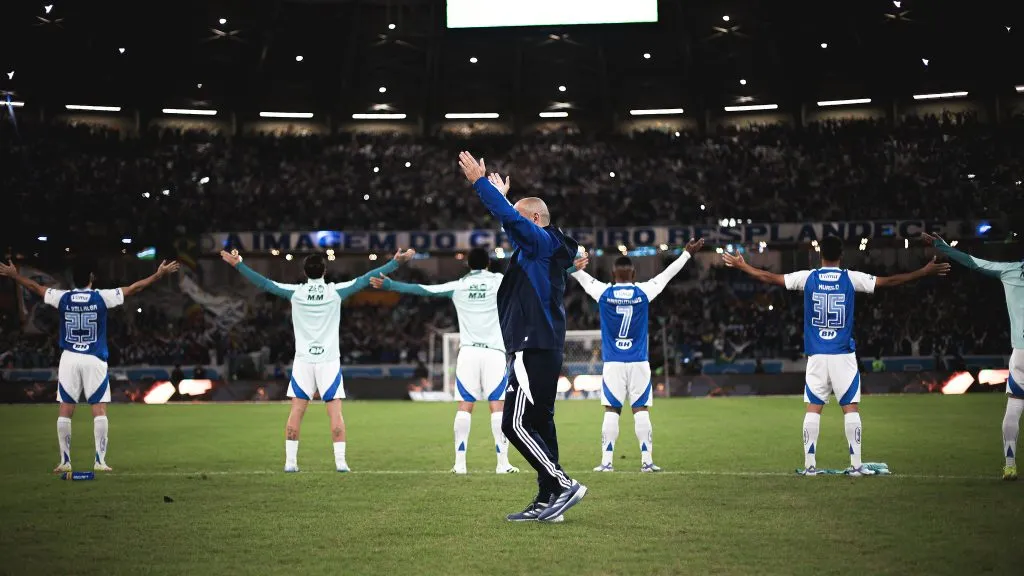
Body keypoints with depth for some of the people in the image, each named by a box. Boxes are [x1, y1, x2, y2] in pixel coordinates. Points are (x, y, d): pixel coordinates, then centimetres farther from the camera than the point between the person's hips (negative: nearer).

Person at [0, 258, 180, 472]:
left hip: (69, 359, 2)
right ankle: (100, 461, -5)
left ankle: (65, 461, 5)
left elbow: (35, 287, 16)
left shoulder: (62, 298, 1)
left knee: (65, 411, 5)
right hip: (94, 360, -2)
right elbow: (135, 288, 2)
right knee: (99, 410, -1)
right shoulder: (102, 297, -4)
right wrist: (159, 274, 11)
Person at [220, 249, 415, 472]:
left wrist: (239, 264, 14)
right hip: (329, 360, -1)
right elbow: (366, 279, 0)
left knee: (296, 412, 4)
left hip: (303, 360, 1)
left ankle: (290, 461, 2)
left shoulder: (295, 292, 0)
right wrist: (397, 262, 4)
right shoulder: (336, 291, -3)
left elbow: (263, 283, 5)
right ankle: (340, 460, -4)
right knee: (335, 412, 0)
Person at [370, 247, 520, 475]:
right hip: (494, 352, -2)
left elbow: (422, 289, 10)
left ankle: (460, 462, -3)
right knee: (498, 405, -3)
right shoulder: (498, 281, 3)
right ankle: (502, 462, -8)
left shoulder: (458, 286, 8)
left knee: (465, 405, 2)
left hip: (468, 351, 2)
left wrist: (389, 285, 18)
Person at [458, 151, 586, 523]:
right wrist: (499, 193, 46)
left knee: (516, 424, -12)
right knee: (538, 425, 9)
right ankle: (547, 501, 10)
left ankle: (564, 486, -12)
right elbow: (512, 223, 38)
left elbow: (510, 217, -19)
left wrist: (480, 181, -11)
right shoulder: (543, 248, 20)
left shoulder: (542, 241, -7)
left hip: (534, 350, -10)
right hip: (543, 350, 10)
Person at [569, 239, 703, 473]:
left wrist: (574, 266, 31)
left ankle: (606, 462, 2)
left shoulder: (604, 292, -2)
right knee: (641, 410, 2)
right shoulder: (643, 292, -1)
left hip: (612, 363, 0)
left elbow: (582, 276, 15)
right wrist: (687, 254, 24)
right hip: (639, 363, 0)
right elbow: (667, 274, 12)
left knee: (611, 411, 2)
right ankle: (647, 461, 2)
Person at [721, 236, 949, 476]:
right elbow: (888, 281, -1)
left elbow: (770, 278, 8)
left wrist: (742, 266, 21)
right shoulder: (851, 278, -3)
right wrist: (925, 272, 6)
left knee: (813, 408, 5)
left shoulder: (808, 277, 1)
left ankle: (809, 465, 4)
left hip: (816, 355, 2)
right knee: (850, 407, 2)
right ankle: (856, 465, 0)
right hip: (843, 356, -2)